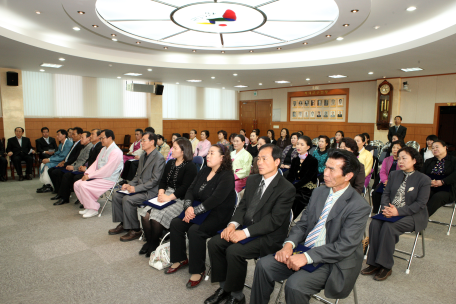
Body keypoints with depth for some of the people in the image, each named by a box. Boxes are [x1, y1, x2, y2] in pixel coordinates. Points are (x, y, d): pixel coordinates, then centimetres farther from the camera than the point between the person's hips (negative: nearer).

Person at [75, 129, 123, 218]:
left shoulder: (116, 152, -18)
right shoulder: (104, 149, 14)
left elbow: (106, 171, -22)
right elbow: (96, 163, 16)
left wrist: (90, 176, -18)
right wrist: (87, 173, -1)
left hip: (108, 180, -9)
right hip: (98, 176, 9)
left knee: (84, 186, -22)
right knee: (77, 184, -1)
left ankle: (93, 209, -5)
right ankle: (88, 206, 11)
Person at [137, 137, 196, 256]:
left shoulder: (190, 166, -8)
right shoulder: (170, 163, 17)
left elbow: (185, 187, -16)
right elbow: (163, 180, 14)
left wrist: (169, 197, -21)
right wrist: (161, 193, -6)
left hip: (180, 199, -7)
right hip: (166, 194, 7)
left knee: (157, 216, -25)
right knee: (145, 214, -14)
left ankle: (154, 244, 0)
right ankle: (149, 241, 6)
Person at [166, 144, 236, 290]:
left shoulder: (227, 176, -15)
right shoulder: (204, 171, 10)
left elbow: (214, 200, -24)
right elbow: (190, 190, 4)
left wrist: (194, 211, -23)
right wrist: (188, 207, -14)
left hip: (219, 215, -8)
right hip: (201, 211, 8)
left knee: (195, 230, -29)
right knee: (176, 223, -8)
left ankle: (198, 270, -9)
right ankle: (180, 259, 10)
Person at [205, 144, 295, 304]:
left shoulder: (287, 189, -15)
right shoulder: (252, 180, 8)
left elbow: (274, 220, -20)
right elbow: (243, 205, 10)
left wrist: (245, 233, -25)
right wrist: (233, 224, -10)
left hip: (268, 236, -7)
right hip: (246, 227, 7)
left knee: (234, 251, -26)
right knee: (214, 243, -8)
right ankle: (224, 287, 10)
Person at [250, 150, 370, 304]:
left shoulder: (359, 206, -15)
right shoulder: (318, 192, 6)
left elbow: (344, 246, -20)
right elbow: (302, 224, 8)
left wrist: (307, 257, -26)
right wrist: (289, 244, -12)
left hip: (331, 262, -6)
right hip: (304, 250, 6)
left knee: (295, 285, -28)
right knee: (264, 265, -9)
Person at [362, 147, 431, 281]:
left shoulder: (424, 179, -3)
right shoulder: (394, 175, 13)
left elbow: (420, 203, -11)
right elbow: (386, 193, 10)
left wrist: (398, 211, -23)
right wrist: (385, 208, -12)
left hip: (413, 215, -5)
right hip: (391, 211, 5)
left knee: (388, 226, -32)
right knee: (374, 224, -25)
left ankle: (386, 266, -20)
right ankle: (374, 263, -19)